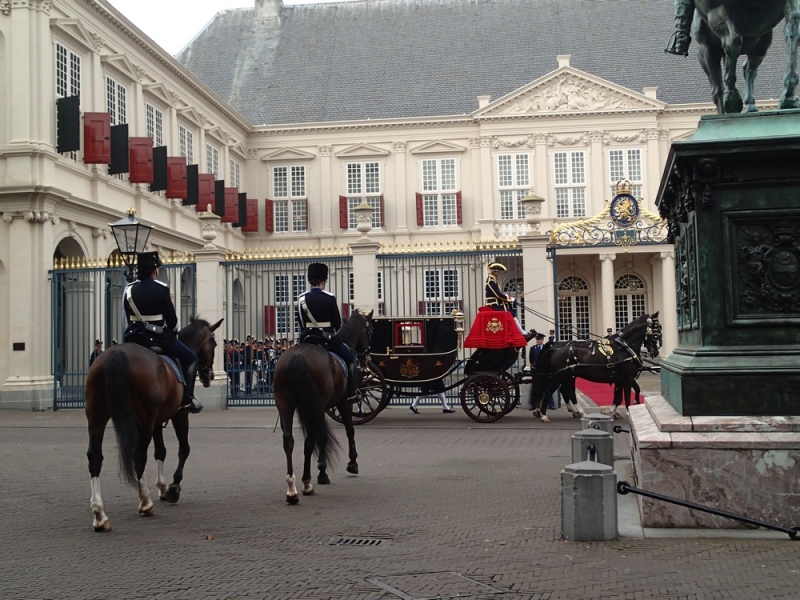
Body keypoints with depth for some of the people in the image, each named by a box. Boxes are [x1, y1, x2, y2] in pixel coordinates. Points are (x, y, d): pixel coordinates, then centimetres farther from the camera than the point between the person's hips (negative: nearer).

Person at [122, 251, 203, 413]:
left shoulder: (129, 290, 5)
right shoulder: (161, 289, -10)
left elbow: (129, 318, 10)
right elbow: (171, 318, -6)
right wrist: (173, 333, 13)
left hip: (134, 338, 5)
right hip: (158, 337, -5)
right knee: (191, 359, 7)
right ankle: (187, 399, -3)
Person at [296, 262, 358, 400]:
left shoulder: (302, 298, 0)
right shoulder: (329, 298, -11)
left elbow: (300, 322, 6)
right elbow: (338, 323, -5)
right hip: (327, 339, -4)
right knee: (350, 358, 13)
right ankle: (351, 393, 10)